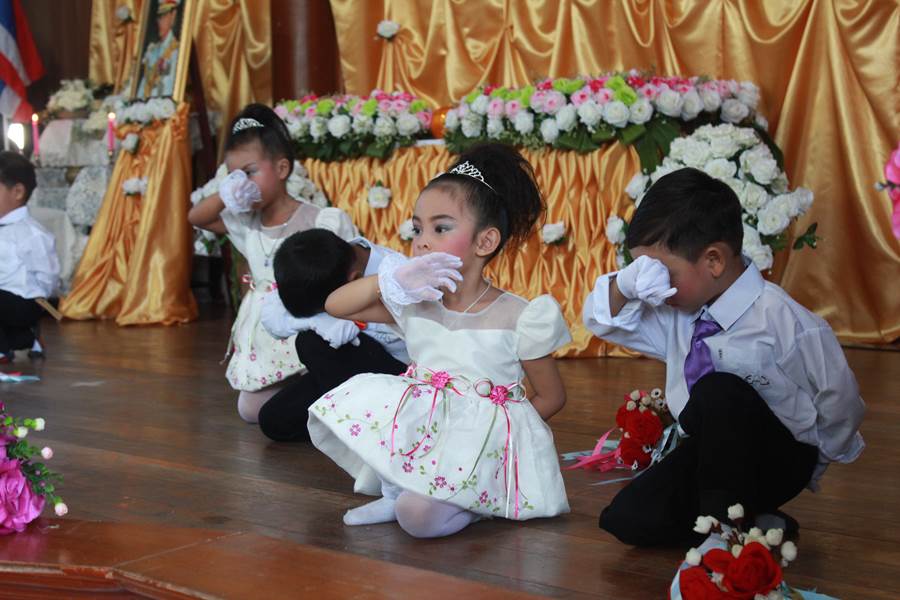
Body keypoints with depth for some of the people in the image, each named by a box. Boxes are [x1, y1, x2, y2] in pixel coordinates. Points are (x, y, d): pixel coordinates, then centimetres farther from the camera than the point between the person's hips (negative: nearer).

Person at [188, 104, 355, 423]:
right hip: (262, 337, 6)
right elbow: (195, 217, 10)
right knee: (249, 410, 5)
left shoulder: (318, 221, -12)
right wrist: (224, 195, -10)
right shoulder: (247, 223, 5)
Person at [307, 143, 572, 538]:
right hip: (421, 425, 6)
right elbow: (334, 306, 3)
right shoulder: (414, 304, 3)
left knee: (419, 517, -30)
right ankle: (396, 493, 1)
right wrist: (390, 280, -14)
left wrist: (485, 431, -10)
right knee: (329, 420, -11)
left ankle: (476, 504, 2)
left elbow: (552, 397, -3)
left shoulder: (516, 319, -12)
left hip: (484, 437, -6)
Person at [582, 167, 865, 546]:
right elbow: (601, 321, 5)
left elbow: (840, 405, -14)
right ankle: (756, 522, -2)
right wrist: (626, 284, -17)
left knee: (717, 391, -35)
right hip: (708, 454, 7)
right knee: (624, 519, -13)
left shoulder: (783, 321, -22)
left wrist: (804, 462, 0)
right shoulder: (676, 312, -3)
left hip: (779, 461, -6)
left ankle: (726, 523, -21)